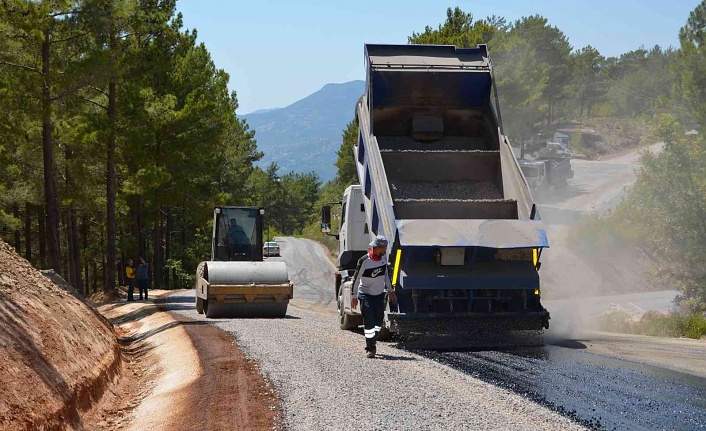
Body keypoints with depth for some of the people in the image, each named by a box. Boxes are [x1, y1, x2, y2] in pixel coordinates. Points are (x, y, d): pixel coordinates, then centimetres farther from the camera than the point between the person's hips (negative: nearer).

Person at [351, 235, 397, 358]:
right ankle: (370, 348, -8)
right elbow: (356, 278, -11)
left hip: (379, 294, 6)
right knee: (369, 321, -12)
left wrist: (391, 291, 15)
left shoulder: (384, 257, 1)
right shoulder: (364, 261, -18)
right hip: (366, 295, -6)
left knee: (379, 321, 8)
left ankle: (371, 344, 25)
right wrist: (354, 296, -10)